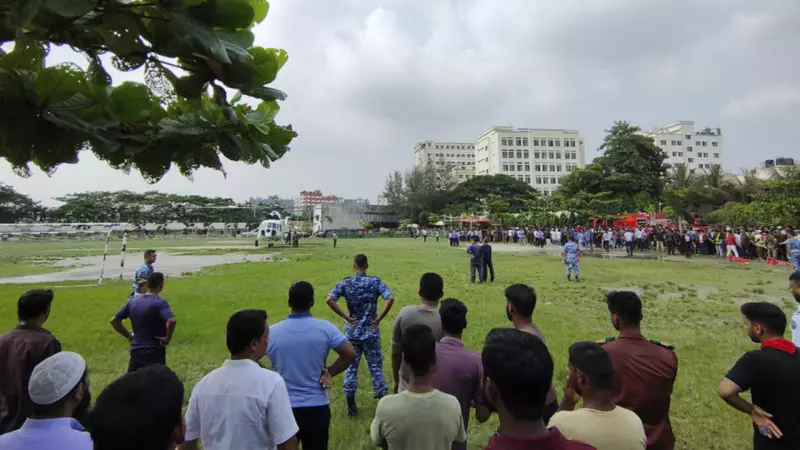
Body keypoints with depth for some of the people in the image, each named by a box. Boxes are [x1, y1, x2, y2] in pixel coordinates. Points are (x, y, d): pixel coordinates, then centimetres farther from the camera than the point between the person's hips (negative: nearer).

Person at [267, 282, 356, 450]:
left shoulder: (272, 332, -7)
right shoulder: (325, 328, -12)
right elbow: (350, 354, -13)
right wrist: (329, 372, -3)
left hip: (283, 407, 1)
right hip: (317, 407, -1)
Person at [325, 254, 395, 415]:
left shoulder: (345, 283, -6)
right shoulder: (375, 281, -8)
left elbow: (330, 300, -16)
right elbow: (390, 299, -20)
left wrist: (346, 317, -9)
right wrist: (379, 319, -11)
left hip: (352, 331, 1)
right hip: (371, 331, -1)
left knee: (351, 367, 13)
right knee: (376, 367, 12)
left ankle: (351, 405, 21)